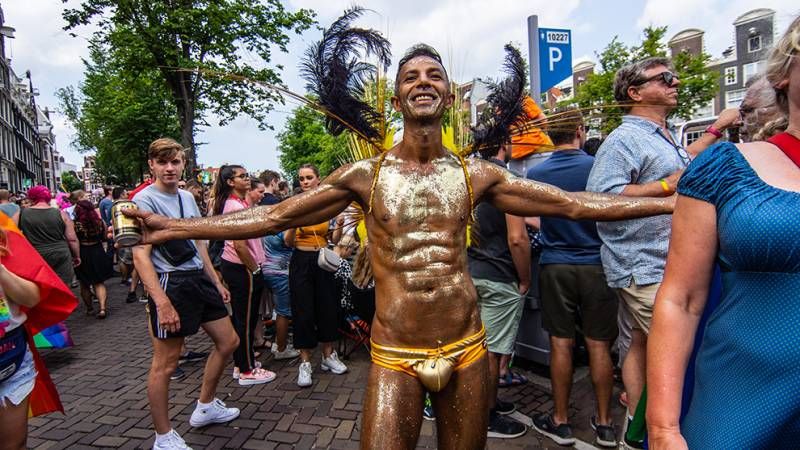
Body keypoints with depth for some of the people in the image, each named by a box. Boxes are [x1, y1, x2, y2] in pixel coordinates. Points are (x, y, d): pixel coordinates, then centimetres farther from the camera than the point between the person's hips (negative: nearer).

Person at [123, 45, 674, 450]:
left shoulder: (476, 175, 2)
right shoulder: (365, 176, -2)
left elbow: (576, 204, 3)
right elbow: (272, 216, 0)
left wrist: (672, 201, 2)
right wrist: (173, 227, -3)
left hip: (467, 351, 2)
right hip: (395, 358, -1)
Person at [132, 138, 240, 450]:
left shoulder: (187, 197, 12)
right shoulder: (144, 200, -11)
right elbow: (141, 255, -17)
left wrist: (217, 282, 19)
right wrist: (162, 302, -25)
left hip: (199, 279, 9)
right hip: (170, 283, -8)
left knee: (228, 342, 16)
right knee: (165, 363, 1)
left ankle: (205, 407, 34)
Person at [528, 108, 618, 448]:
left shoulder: (535, 174, -2)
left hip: (555, 266, 1)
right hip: (595, 265, 0)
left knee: (561, 343, 7)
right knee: (599, 345, 8)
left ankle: (561, 422, 18)